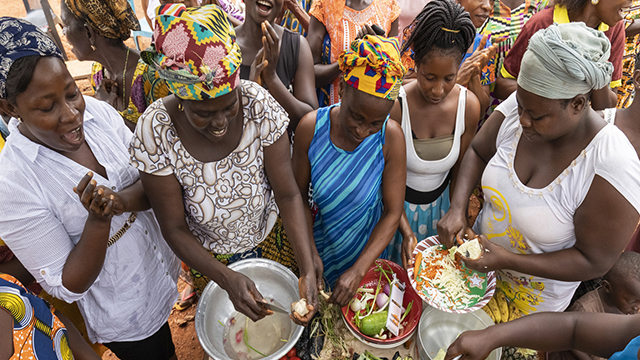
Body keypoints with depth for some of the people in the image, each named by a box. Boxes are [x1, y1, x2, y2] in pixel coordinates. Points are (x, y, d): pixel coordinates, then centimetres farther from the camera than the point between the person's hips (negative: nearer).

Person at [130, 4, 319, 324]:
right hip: (210, 257, 0)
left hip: (272, 238, 1)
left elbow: (287, 195, -22)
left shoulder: (258, 104, -28)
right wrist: (228, 279, -33)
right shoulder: (155, 131, -30)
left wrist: (308, 269, -31)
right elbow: (174, 229, -20)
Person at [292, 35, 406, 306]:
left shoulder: (390, 136, -24)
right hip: (321, 243, 1)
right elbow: (299, 194, -10)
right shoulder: (311, 127, -22)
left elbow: (392, 212, -18)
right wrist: (310, 252, -16)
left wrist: (359, 270, -22)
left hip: (367, 248, 0)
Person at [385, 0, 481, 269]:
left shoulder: (469, 105, -15)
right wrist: (405, 229, -24)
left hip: (441, 201, 3)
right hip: (399, 204, -3)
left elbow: (460, 167, -2)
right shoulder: (395, 105, -26)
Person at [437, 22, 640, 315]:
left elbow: (595, 262, -24)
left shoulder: (613, 166, -32)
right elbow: (477, 152, -4)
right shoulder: (521, 106, -19)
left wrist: (507, 261, -30)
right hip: (481, 251, 4)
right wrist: (457, 208, -19)